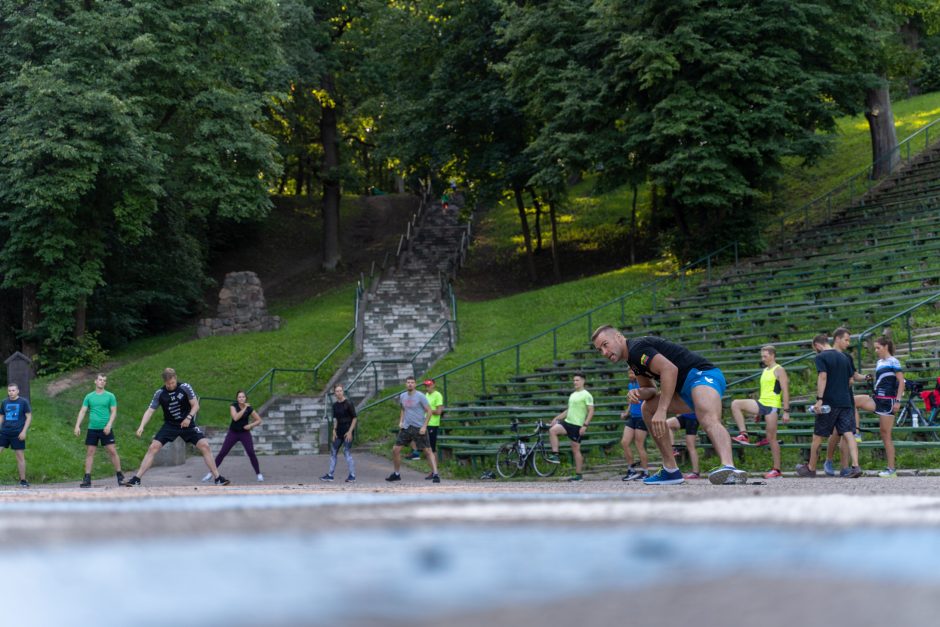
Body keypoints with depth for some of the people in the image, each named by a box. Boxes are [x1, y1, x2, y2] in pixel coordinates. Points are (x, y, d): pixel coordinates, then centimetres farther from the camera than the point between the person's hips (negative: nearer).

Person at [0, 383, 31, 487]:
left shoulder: (23, 402, -1)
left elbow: (29, 417, -2)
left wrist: (24, 431, -10)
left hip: (17, 434, -3)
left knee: (20, 456, 1)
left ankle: (23, 480, 9)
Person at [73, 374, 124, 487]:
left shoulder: (110, 396, 3)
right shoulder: (89, 396, 10)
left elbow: (114, 412, 0)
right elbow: (82, 411, 9)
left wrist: (109, 425, -13)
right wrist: (77, 425, -2)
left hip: (105, 429, -2)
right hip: (92, 428, 2)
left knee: (112, 451, -5)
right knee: (89, 452, 1)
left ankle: (120, 476, 4)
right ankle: (87, 479, 5)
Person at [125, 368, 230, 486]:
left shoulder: (185, 388, -11)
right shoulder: (160, 393, -7)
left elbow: (195, 405, -8)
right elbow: (150, 410, -8)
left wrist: (189, 417, -25)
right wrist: (142, 426, -22)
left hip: (187, 424, -1)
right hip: (170, 425, 1)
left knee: (205, 446, -15)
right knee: (153, 448, -12)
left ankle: (218, 478, -7)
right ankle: (136, 479, -8)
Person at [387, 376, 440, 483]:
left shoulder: (420, 396, -10)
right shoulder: (402, 396, 7)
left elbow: (429, 411, -9)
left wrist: (424, 427, -15)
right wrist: (401, 421, 9)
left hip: (419, 428, -5)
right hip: (406, 427, 5)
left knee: (428, 451, -8)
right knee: (395, 450, 2)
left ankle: (435, 474, -7)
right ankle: (397, 474, 17)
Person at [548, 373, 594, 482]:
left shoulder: (586, 395, -7)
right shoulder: (573, 395, 18)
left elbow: (591, 411, -12)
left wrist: (585, 425, -20)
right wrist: (556, 418, 18)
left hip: (577, 425, -7)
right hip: (567, 422, 7)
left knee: (576, 449, -3)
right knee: (552, 430, -18)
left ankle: (578, 475, 4)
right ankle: (555, 455, -17)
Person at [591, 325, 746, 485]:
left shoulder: (636, 347, -10)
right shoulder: (633, 359, 22)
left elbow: (670, 369, -23)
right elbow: (651, 390, 27)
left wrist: (661, 411, -24)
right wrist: (639, 393, 1)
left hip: (702, 375, -11)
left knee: (709, 420, -36)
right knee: (648, 407, 17)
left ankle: (729, 468, -67)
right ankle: (671, 471, 12)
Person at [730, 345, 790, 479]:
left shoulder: (779, 370, -5)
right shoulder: (765, 370, 19)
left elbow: (785, 391, -11)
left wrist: (786, 411, -17)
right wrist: (758, 411, 26)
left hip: (772, 406, -8)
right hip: (761, 403, 8)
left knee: (771, 438, -5)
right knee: (735, 404, -13)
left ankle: (777, 470, 2)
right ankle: (743, 435, -16)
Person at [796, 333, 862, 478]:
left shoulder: (821, 357, -5)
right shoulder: (844, 357, 14)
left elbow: (823, 377, -16)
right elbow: (850, 380, 16)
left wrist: (819, 399, -19)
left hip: (829, 402, -5)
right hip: (845, 401, 5)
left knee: (817, 436, 8)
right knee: (848, 434, -3)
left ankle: (811, 468, 20)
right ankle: (855, 466, -18)